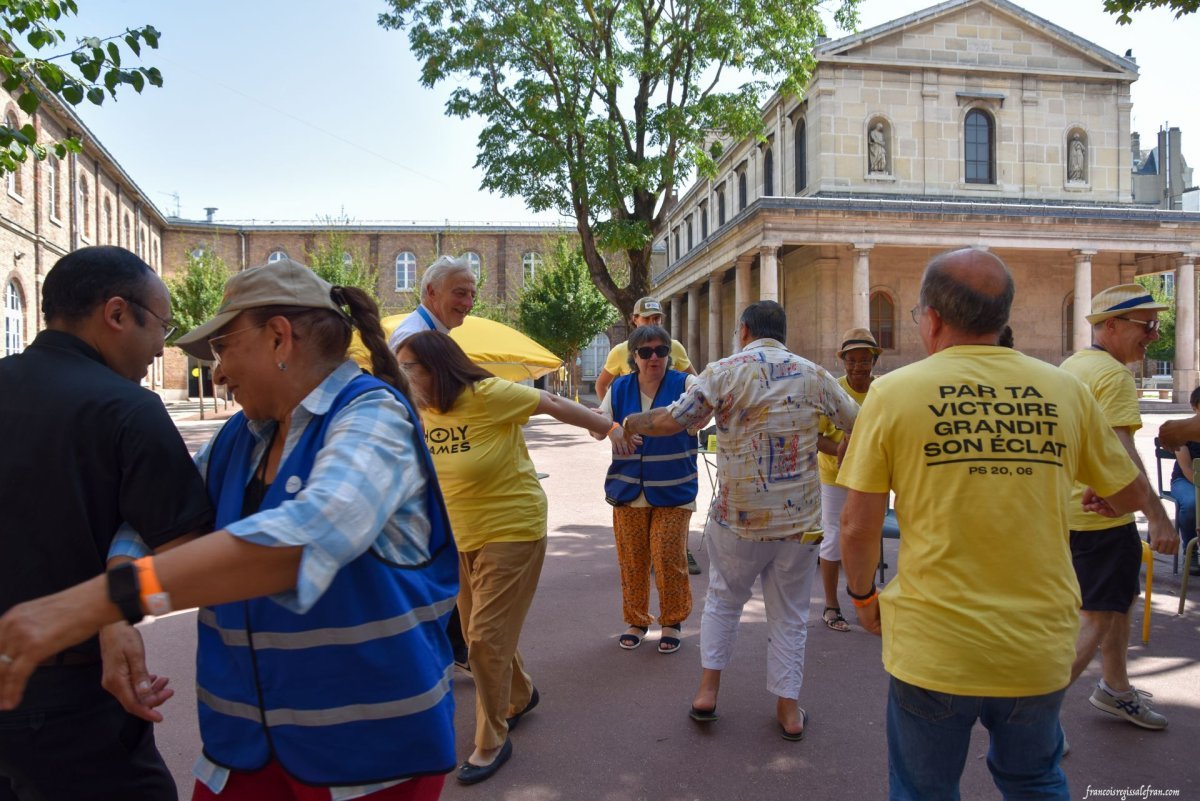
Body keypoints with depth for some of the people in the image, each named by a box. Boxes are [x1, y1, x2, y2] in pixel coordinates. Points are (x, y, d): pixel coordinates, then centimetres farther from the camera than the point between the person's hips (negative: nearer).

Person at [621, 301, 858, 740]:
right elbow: (855, 421, 14)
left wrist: (632, 423, 6)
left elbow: (671, 421, -12)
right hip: (800, 518, 2)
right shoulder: (812, 374, 2)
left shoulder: (724, 371, -8)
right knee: (789, 613, 15)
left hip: (738, 516, -2)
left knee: (722, 600, 19)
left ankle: (707, 691, 21)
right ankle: (788, 708, 22)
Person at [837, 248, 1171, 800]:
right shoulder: (1064, 391, -3)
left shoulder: (895, 391, -11)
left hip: (934, 647, -3)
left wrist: (862, 594, 8)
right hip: (1040, 649, 4)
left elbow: (858, 526, -10)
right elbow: (1133, 494, 10)